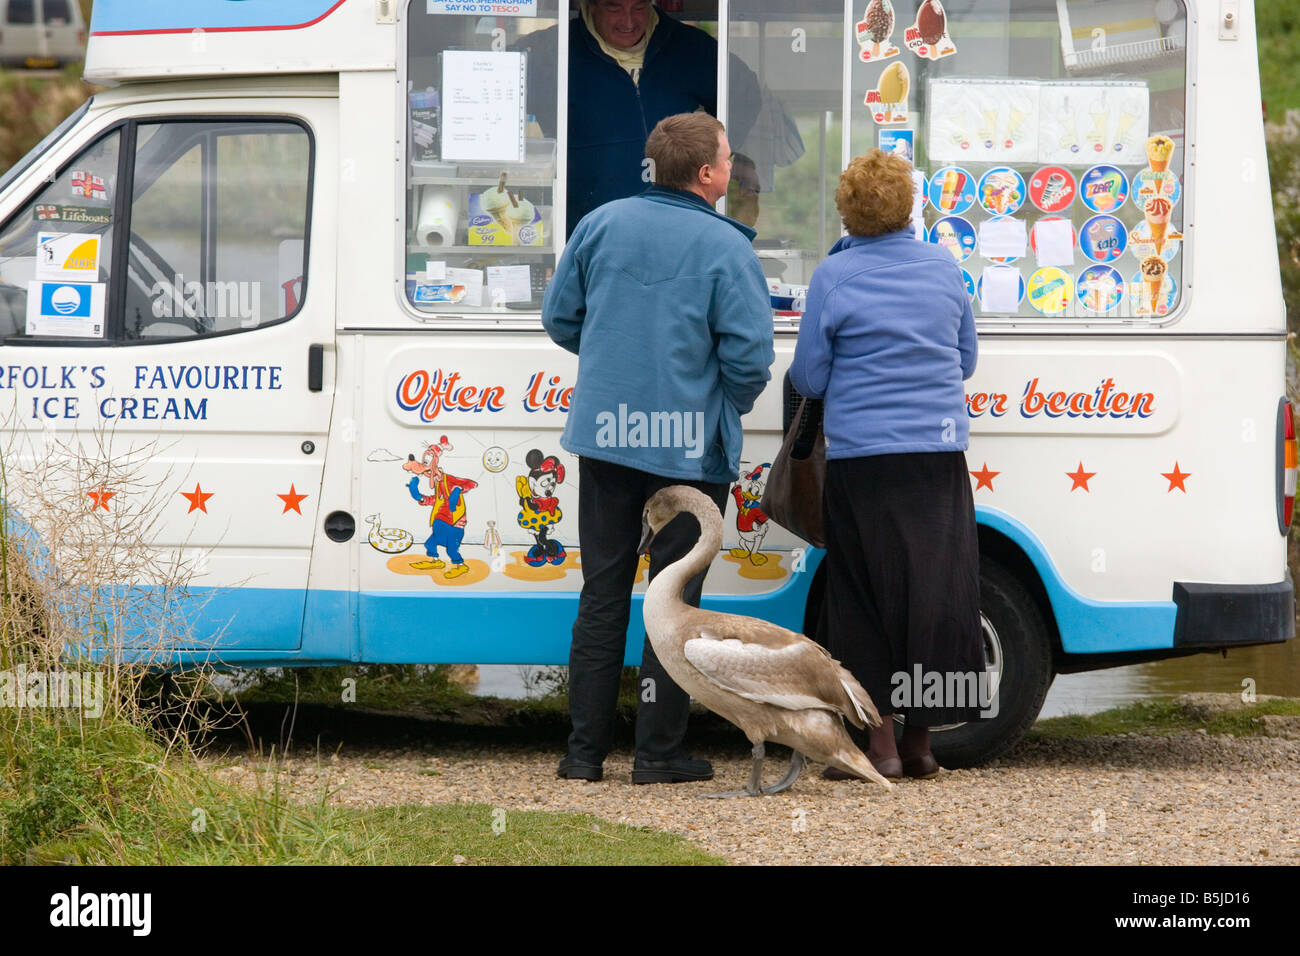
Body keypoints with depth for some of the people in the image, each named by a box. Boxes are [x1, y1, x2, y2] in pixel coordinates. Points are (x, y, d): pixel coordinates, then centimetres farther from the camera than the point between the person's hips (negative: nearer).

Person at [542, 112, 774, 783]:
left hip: (605, 432, 4)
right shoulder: (725, 249, -11)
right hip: (691, 445, -4)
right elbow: (750, 355, -14)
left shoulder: (603, 224, 3)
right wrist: (732, 403, 7)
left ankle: (585, 747, 12)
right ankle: (658, 752, 5)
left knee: (602, 593, 12)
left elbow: (560, 318, 9)